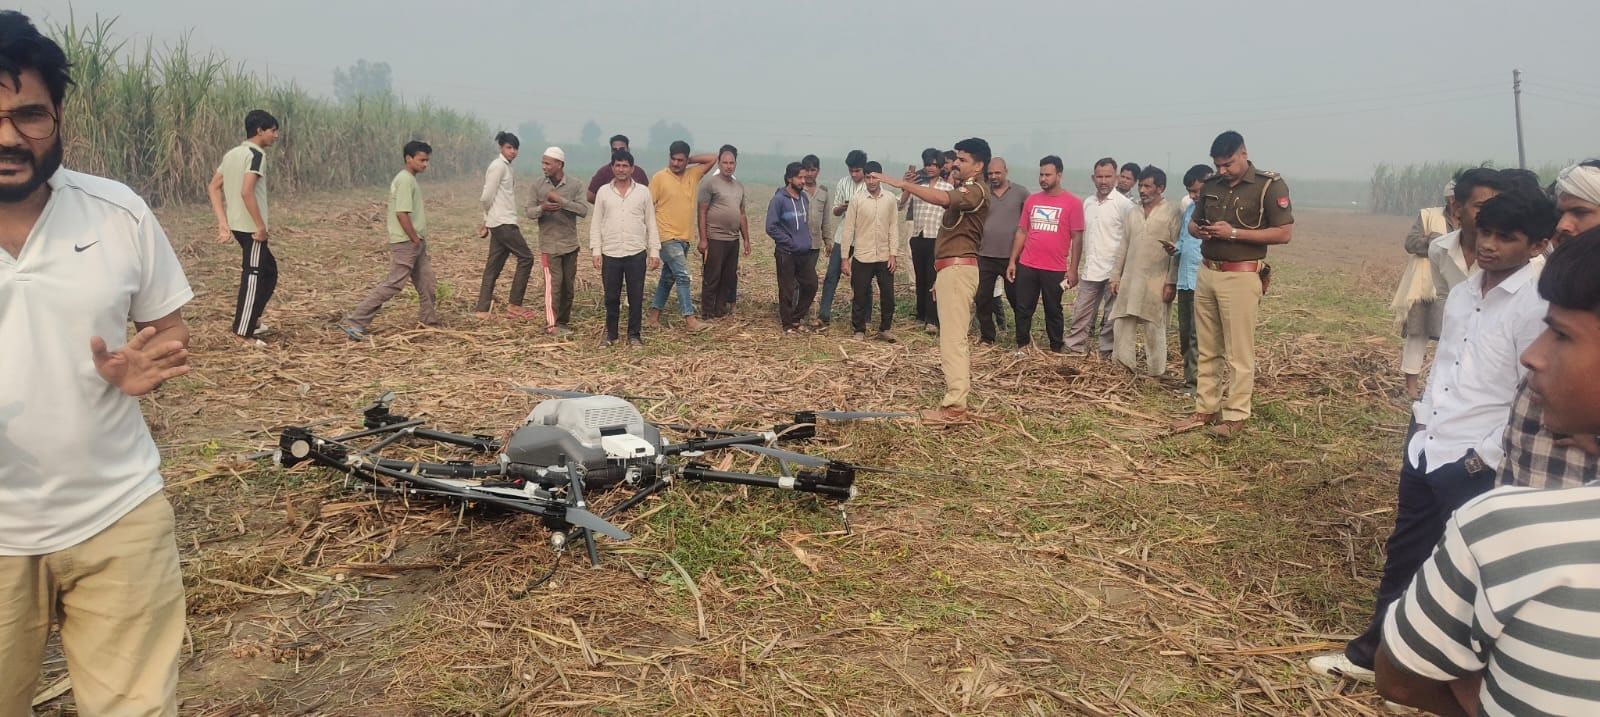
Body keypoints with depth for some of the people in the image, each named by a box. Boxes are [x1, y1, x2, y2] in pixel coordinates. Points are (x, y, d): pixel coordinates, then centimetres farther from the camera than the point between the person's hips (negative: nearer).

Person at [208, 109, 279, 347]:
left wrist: (223, 222, 8)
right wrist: (261, 226, -19)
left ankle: (249, 319, 24)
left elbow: (213, 187, 12)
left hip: (237, 225, 9)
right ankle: (243, 332, 2)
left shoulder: (232, 154, 13)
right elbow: (247, 192, -25)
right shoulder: (255, 154, -14)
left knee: (268, 271, 20)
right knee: (253, 275, -2)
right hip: (250, 227, -9)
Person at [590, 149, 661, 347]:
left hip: (636, 253, 0)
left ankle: (634, 335, 14)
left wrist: (655, 251, 1)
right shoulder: (603, 192, 6)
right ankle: (610, 334, 20)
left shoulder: (643, 192, 5)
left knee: (636, 297, 3)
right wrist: (596, 250, -2)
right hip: (610, 254, 1)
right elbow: (596, 223, 6)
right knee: (611, 297, 7)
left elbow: (651, 223, 6)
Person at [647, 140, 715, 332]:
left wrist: (689, 161, 3)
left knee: (668, 278, 13)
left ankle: (654, 314, 23)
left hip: (685, 237, 6)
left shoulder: (693, 175, 7)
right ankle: (690, 318, -13)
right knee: (683, 276, -13)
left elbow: (713, 158, 10)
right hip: (667, 237, -6)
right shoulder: (659, 178, -7)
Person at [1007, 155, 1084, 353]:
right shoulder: (1032, 200, 7)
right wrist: (1012, 261, 7)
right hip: (1026, 266, 3)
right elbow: (1022, 231, 12)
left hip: (1055, 269, -3)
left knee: (1053, 311, 9)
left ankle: (1057, 350, 22)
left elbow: (1077, 237, -5)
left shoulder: (1072, 202, -5)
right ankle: (1022, 346, 20)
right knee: (1023, 309, 7)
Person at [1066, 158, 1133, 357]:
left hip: (1114, 271, -5)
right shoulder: (1087, 203, 10)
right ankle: (1074, 349, 17)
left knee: (1110, 318, 4)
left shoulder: (1124, 204, -8)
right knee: (1081, 314, 10)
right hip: (1089, 271, 5)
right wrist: (1073, 269, 13)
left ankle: (1107, 354, 12)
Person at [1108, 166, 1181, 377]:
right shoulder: (1133, 213, 12)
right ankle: (1124, 368, 13)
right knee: (1122, 325, 4)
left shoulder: (1172, 213, -6)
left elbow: (1178, 251, -9)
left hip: (1156, 283, -5)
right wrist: (1116, 276, 10)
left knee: (1154, 329, 1)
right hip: (1130, 280, 6)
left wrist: (1172, 282, -14)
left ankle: (1157, 373, 11)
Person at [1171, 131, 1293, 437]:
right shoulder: (1211, 185, 10)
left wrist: (1234, 232, -19)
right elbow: (1193, 222, 21)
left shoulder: (1269, 185, -8)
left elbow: (1284, 233, -12)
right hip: (1206, 272, 7)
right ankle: (1205, 409, 20)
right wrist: (1200, 230, -4)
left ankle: (1235, 415, 6)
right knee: (1207, 349, 12)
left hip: (1241, 277, -6)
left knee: (1239, 352, -1)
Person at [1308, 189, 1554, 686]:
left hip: (1475, 464, -7)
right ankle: (1373, 651, 30)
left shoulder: (1537, 307, -15)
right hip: (1425, 448, 7)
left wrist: (1484, 457, -13)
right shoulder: (1462, 292, 8)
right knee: (1402, 554, 16)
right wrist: (1422, 422, 10)